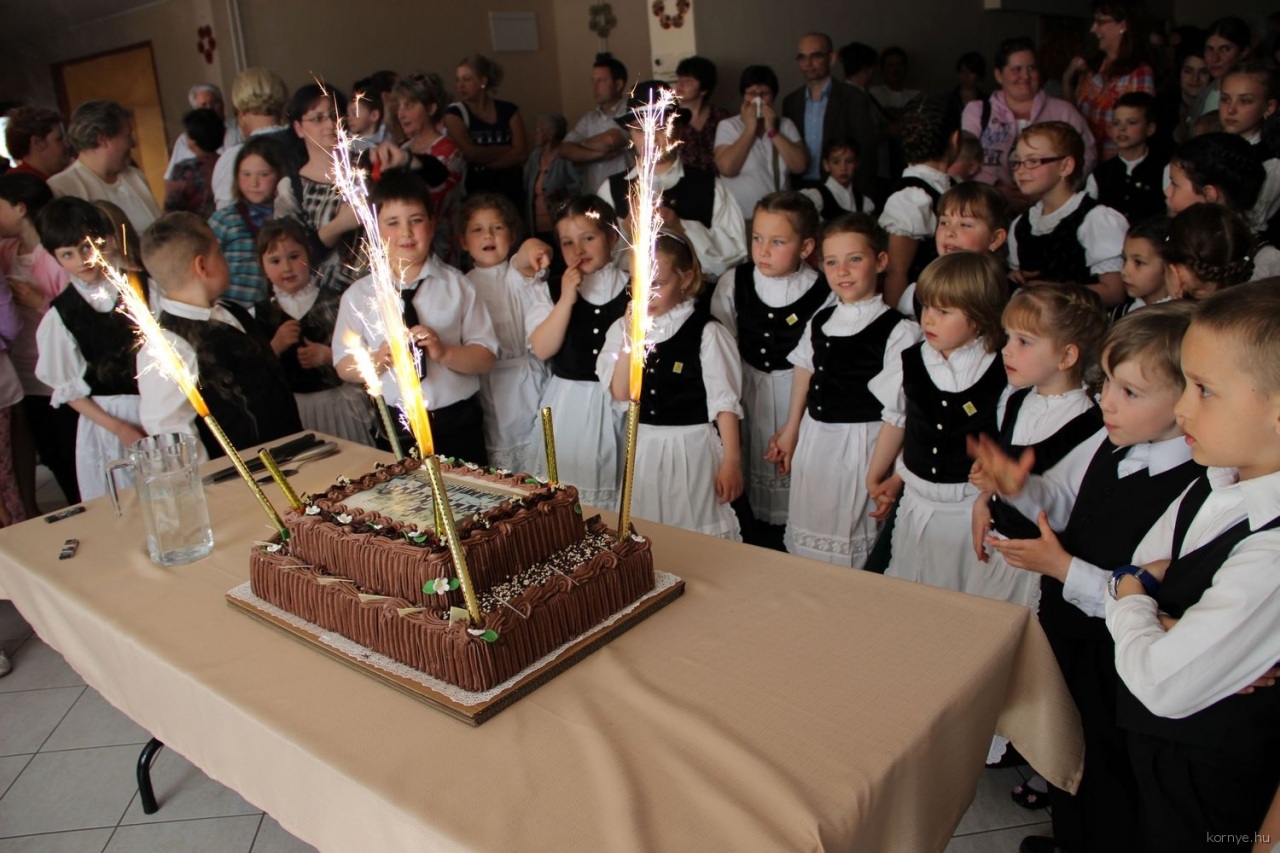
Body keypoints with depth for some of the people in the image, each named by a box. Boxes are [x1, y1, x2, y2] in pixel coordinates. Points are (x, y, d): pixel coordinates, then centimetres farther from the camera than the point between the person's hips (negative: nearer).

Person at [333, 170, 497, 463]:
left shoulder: (456, 285, -1)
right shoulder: (359, 295, 2)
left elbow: (486, 357, -4)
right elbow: (344, 366, 2)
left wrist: (445, 352, -21)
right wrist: (377, 360, -17)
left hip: (459, 425, 0)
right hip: (395, 428, 0)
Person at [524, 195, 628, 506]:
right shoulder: (550, 290, 4)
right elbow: (541, 349, -8)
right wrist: (567, 299, -12)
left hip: (619, 405, -1)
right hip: (568, 407, 1)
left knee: (616, 489, 5)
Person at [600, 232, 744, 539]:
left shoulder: (705, 331, -10)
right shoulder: (622, 328, 2)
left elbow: (724, 401, -9)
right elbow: (620, 393, -6)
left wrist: (731, 462, -10)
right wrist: (631, 337, -14)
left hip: (692, 447, -4)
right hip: (643, 446, 4)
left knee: (697, 531, 5)